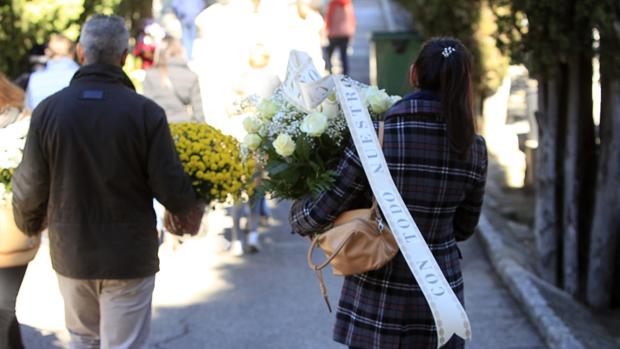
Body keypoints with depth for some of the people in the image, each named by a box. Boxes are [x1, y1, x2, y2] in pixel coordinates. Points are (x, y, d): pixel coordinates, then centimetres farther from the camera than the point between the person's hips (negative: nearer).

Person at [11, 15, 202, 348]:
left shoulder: (48, 110, -8)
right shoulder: (145, 112, -15)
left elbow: (30, 186, -3)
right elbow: (169, 184, -12)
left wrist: (28, 223, 19)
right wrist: (191, 210, 10)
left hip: (70, 254, 3)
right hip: (129, 258, -2)